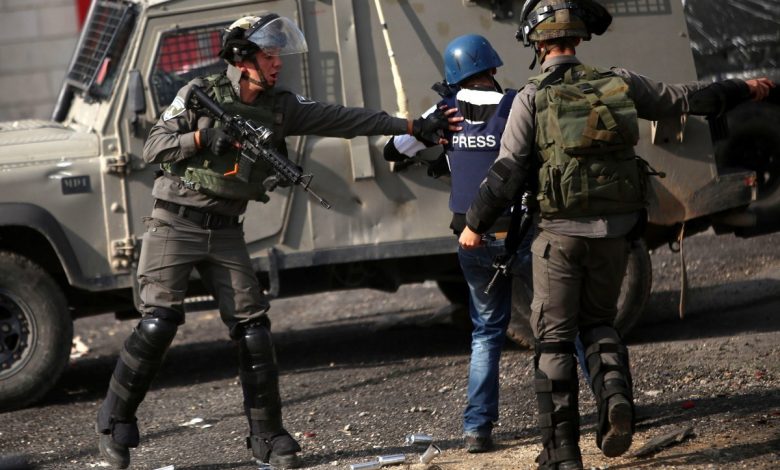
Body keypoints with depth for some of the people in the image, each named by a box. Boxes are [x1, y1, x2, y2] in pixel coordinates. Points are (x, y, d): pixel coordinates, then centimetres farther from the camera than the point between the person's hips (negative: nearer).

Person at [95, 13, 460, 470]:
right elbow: (153, 148, -9)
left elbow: (343, 119, -1)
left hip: (227, 232, 4)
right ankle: (116, 419, 3)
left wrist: (413, 126, -6)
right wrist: (203, 137, -25)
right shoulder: (200, 94, -7)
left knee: (253, 328, -2)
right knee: (159, 323, -13)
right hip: (176, 225, -4)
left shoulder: (281, 107, 3)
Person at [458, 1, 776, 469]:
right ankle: (616, 392, -7)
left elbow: (508, 172, -8)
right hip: (615, 232, 3)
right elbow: (685, 98, 14)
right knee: (598, 321, 22)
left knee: (555, 337, 5)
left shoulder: (532, 100, -7)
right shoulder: (620, 84, 3)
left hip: (561, 233, -3)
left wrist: (475, 224, 4)